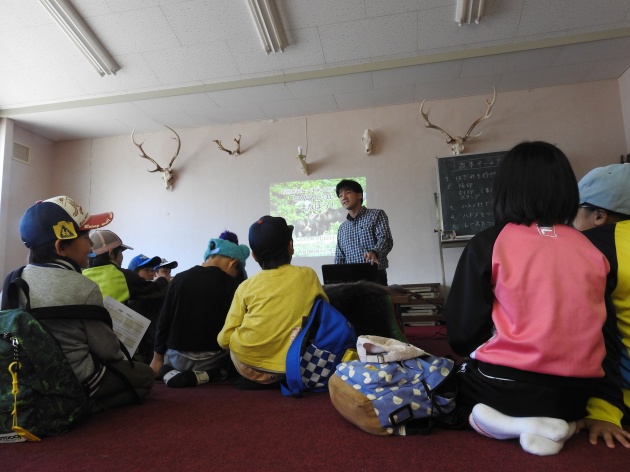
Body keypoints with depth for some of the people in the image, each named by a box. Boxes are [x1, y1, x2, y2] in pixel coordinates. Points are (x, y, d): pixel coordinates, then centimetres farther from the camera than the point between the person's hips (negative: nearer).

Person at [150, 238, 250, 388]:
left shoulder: (179, 279, -3)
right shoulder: (231, 284, -11)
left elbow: (163, 323, 1)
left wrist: (157, 359, 11)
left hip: (178, 357, 3)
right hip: (213, 358, -3)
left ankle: (167, 372, 2)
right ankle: (209, 374, -2)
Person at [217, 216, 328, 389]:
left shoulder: (246, 286, 2)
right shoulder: (308, 275, 3)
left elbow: (224, 339, 5)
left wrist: (221, 339, 28)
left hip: (247, 366, 1)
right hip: (288, 368, -1)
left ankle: (253, 381, 16)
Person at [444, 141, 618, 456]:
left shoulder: (488, 244, -10)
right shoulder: (592, 248, 3)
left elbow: (461, 329, -8)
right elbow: (594, 324, 13)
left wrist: (474, 358, 15)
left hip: (505, 386, -5)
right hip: (577, 392, 6)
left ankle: (513, 422, -5)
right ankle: (560, 421, 4)